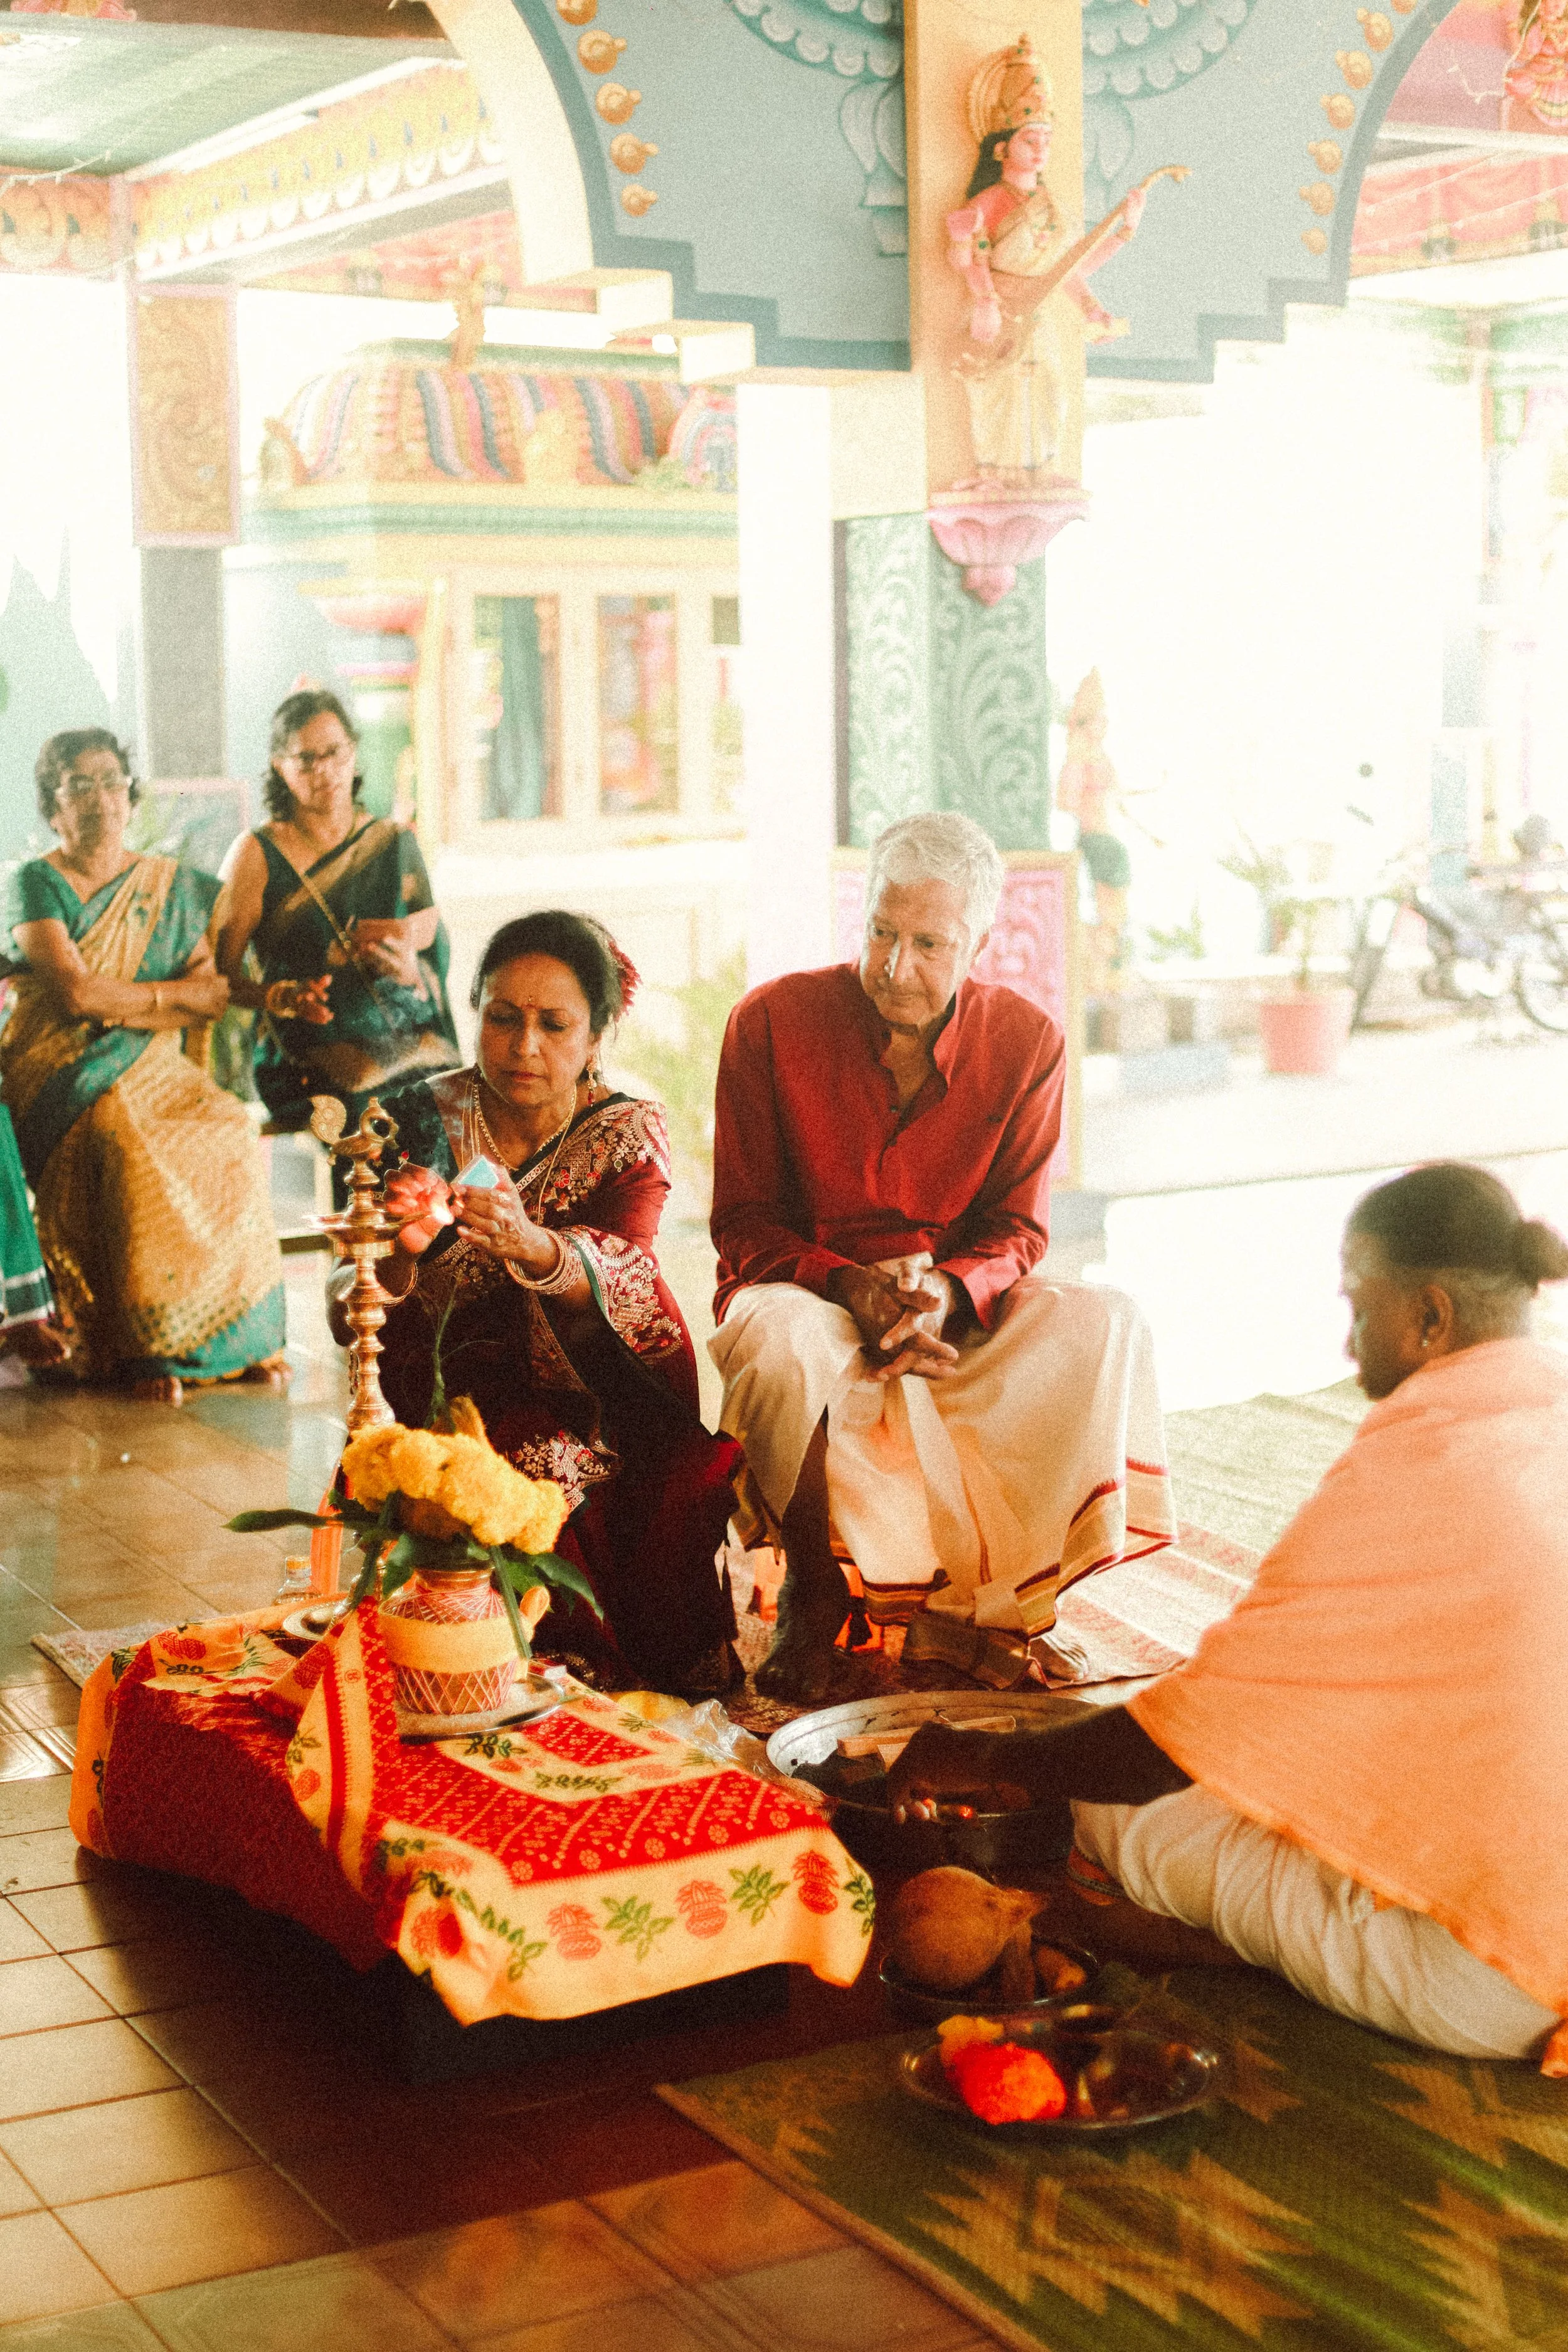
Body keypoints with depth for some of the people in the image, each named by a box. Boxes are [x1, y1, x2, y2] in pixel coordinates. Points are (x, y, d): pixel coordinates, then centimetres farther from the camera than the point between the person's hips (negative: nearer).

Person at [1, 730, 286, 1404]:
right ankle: (147, 1347, -30)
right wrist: (177, 994, -3)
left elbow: (208, 1007, 6)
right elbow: (75, 994, -12)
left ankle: (246, 1335, -20)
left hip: (151, 1071, 4)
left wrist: (116, 1006, -11)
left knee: (228, 1137, -27)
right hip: (63, 1083, -4)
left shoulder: (173, 887, 15)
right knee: (131, 1148, -35)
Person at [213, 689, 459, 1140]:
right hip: (307, 1067, -4)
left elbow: (433, 945, 14)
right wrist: (279, 997, -22)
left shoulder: (396, 844, 14)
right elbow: (220, 974, -2)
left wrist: (409, 970, -9)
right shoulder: (256, 855, 3)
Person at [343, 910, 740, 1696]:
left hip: (600, 1399, 0)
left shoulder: (629, 1132, -1)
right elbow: (354, 1319, -9)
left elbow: (618, 1275, -23)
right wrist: (399, 1253, -33)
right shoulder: (422, 1121, 0)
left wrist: (528, 1243, -46)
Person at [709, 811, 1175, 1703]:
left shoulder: (1027, 1042, -4)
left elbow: (1017, 1228, -1)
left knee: (1105, 1322, -25)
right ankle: (813, 1598, -16)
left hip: (960, 1307, 3)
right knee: (784, 1345, -39)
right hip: (804, 1291, -2)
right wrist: (849, 1287, -25)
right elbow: (744, 1224, -6)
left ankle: (1000, 1601, -16)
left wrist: (945, 1292, -24)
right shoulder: (772, 1020, -9)